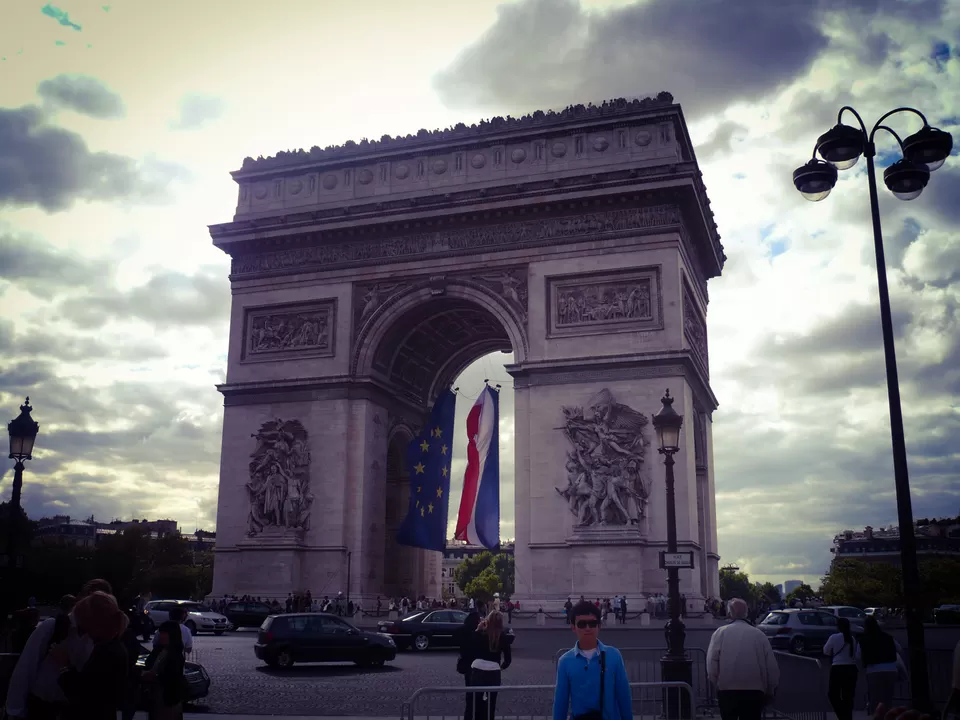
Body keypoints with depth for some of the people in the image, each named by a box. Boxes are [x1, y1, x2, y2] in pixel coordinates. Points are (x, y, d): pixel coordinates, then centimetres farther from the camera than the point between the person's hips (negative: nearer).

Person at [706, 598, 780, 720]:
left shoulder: (720, 633, 0)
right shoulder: (759, 634, 3)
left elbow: (712, 663, -9)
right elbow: (772, 668, 2)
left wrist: (717, 684, 5)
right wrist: (769, 692, 14)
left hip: (727, 690, -1)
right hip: (754, 691, 1)